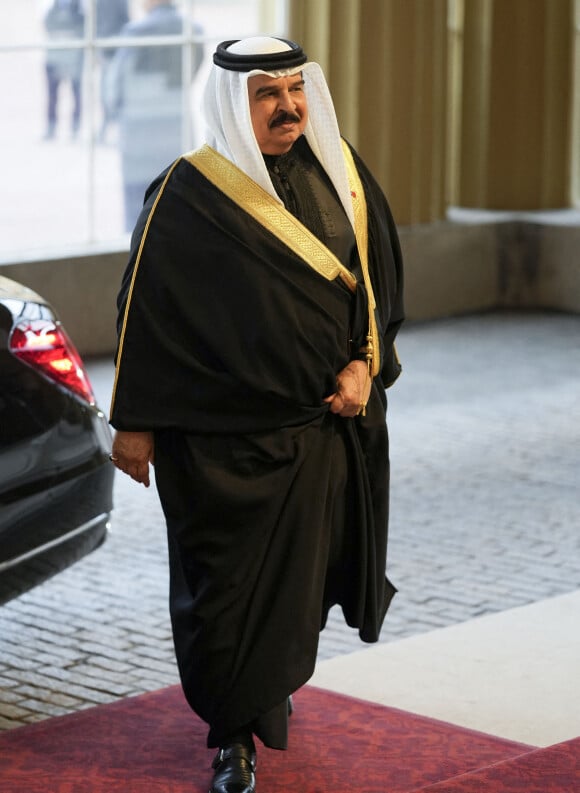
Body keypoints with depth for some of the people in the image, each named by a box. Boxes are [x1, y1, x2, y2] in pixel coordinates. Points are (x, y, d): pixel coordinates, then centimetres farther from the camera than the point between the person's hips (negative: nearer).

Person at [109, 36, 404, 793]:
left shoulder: (339, 171, 4)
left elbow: (380, 277, 12)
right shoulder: (189, 193, -10)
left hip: (330, 421, 5)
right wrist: (135, 423, -7)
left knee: (301, 574, 14)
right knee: (227, 586, 1)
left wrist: (365, 363, -3)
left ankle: (274, 683, 40)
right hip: (226, 435, -5)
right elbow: (146, 305, -7)